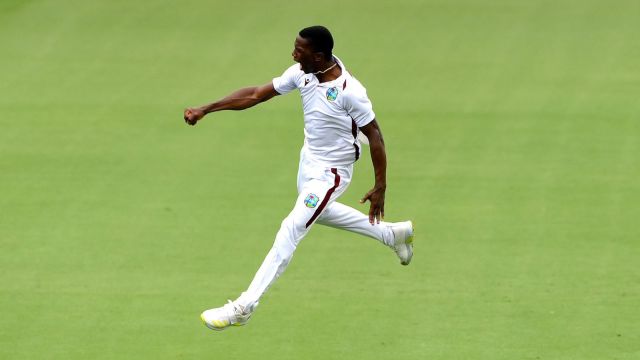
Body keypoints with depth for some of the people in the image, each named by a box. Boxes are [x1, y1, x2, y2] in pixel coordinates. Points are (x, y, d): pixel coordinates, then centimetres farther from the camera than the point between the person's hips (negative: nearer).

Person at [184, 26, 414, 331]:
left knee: (289, 233, -12)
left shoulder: (349, 92, -31)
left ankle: (243, 307, -10)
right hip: (309, 159, 9)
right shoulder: (303, 73, -11)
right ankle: (392, 234, 48)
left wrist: (380, 187, -20)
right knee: (318, 212, 32)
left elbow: (374, 135, -22)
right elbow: (257, 94, -6)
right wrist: (205, 110, -9)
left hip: (331, 173, -9)